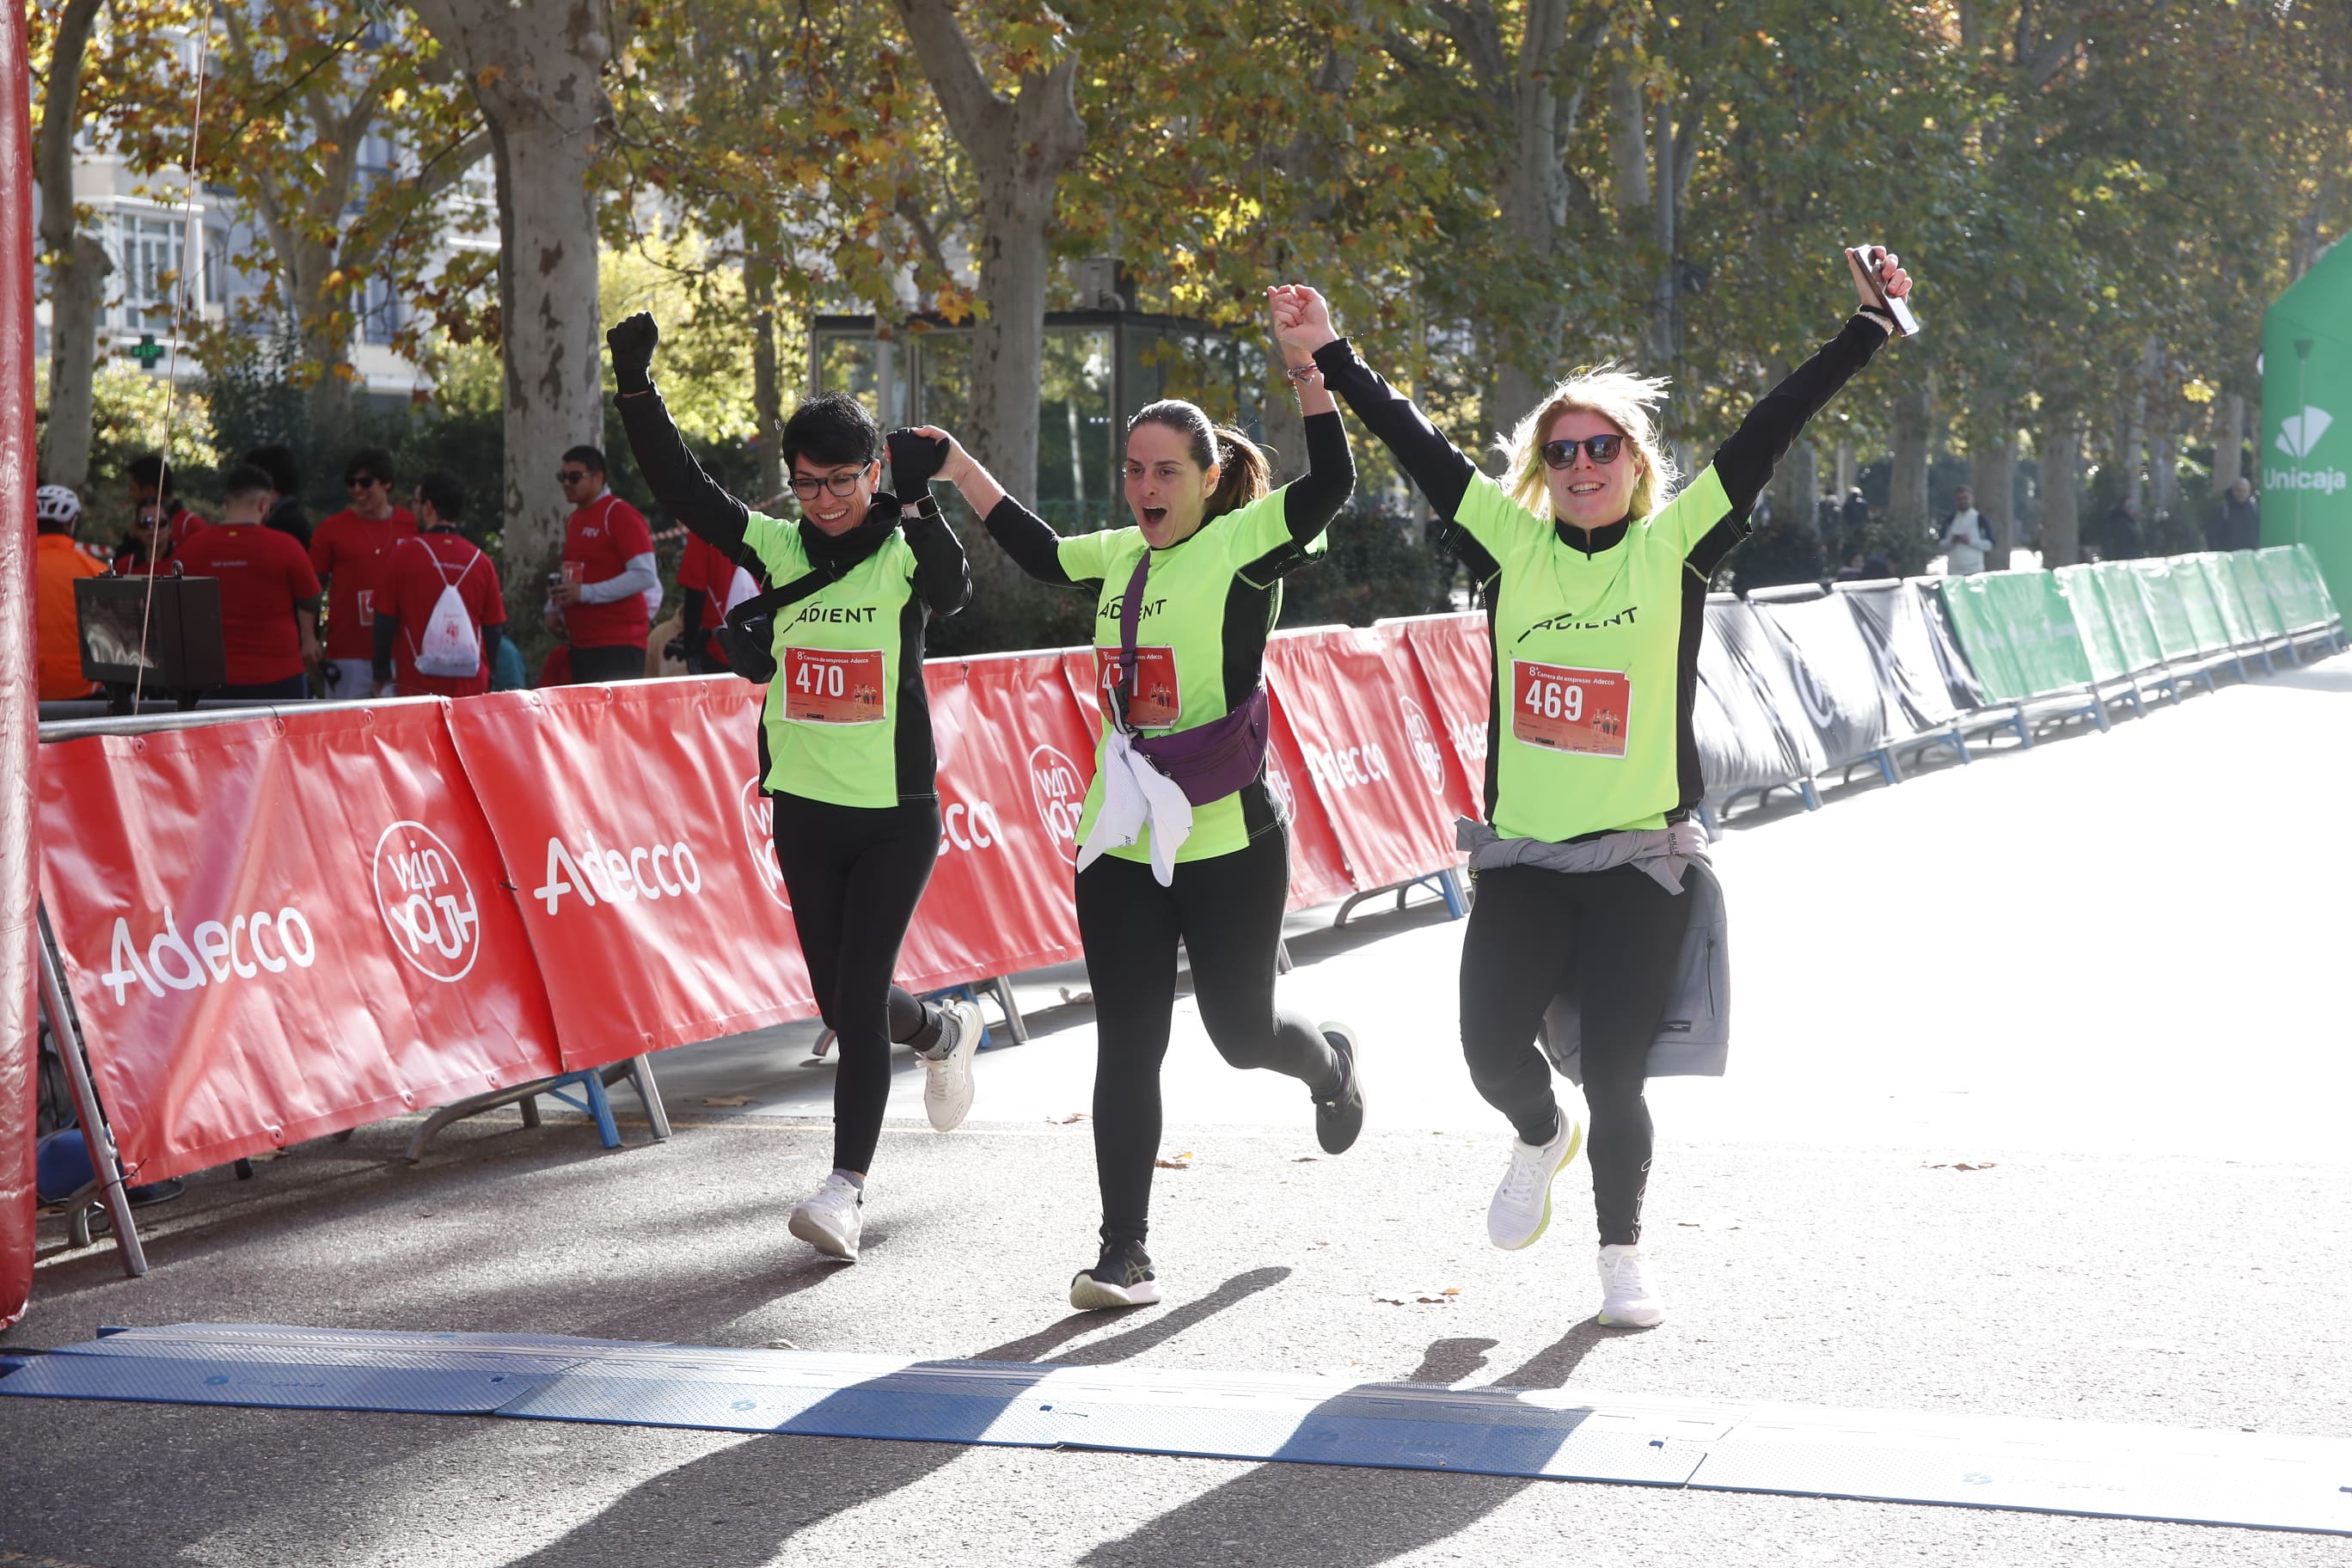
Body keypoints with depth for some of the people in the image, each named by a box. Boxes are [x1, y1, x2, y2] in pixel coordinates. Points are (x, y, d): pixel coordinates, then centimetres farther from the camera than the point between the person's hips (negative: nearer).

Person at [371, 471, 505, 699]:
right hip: (472, 688, 3)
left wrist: (380, 675, 12)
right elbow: (494, 628, 8)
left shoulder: (401, 554, -4)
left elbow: (383, 621, 0)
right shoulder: (481, 561, 3)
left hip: (416, 688, -2)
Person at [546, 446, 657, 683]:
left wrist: (585, 593, -21)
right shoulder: (574, 519, 17)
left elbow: (645, 576, -17)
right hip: (581, 644, 8)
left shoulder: (621, 515, -9)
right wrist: (554, 608, 11)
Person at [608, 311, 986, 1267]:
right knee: (841, 1005, 13)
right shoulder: (779, 548, 3)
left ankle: (847, 1185, -4)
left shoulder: (903, 553, -9)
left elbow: (953, 592, -31)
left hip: (895, 815, -5)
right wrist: (637, 389, -14)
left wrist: (918, 504, -47)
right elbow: (682, 488, -2)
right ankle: (944, 1034, 44)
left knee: (858, 998, -10)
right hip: (804, 810, 5)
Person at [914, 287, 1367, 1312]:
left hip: (1230, 842, -5)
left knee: (1240, 1032, 11)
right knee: (1126, 1047, 0)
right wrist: (958, 468, 29)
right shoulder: (1120, 556, 10)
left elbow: (1331, 481, -24)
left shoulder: (1243, 545, -8)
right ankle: (1124, 1255, 4)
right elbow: (1036, 550, 30)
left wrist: (1307, 365, -32)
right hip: (1121, 843, 5)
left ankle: (1330, 1063, 48)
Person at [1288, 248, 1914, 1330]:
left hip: (1641, 862, -2)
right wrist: (1330, 356, 9)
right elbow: (1417, 446, 8)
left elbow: (1768, 435, -4)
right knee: (1492, 1049, -7)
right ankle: (1540, 1138, 30)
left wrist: (1866, 329, -7)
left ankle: (1622, 1248, 25)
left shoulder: (1676, 546, 1)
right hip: (1521, 860, 2)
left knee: (1616, 1077, -1)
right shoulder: (1511, 545, 5)